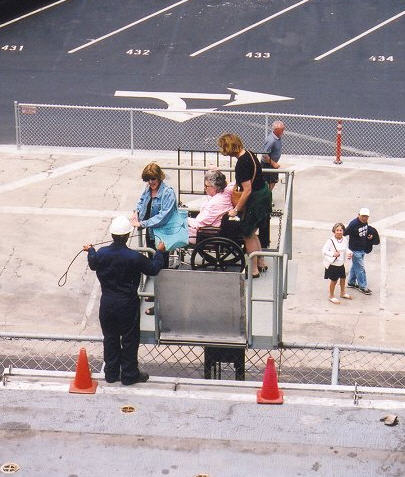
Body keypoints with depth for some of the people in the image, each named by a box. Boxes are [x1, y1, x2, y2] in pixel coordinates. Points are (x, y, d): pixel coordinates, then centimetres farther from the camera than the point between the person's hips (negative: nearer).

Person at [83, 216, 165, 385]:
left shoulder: (101, 254, -12)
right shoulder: (134, 257, -22)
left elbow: (93, 265, 11)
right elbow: (153, 269, -6)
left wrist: (90, 250, 32)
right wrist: (159, 252, 12)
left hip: (107, 304, 3)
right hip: (127, 305, -3)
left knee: (110, 339, 19)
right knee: (130, 340, 13)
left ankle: (111, 373, 29)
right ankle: (129, 375, 22)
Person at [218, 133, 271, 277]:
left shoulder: (242, 164, -25)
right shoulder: (249, 154, 4)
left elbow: (247, 190, -24)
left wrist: (236, 210, -16)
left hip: (256, 199, -9)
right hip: (265, 194, 9)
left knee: (247, 234, 5)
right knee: (251, 232, 22)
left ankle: (254, 270, 14)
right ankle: (261, 263, 31)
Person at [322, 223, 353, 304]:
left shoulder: (345, 240, 0)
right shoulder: (330, 241, -20)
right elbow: (324, 250, -21)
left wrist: (349, 253, -5)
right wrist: (333, 254, -34)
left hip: (341, 264, 7)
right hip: (332, 264, -7)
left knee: (343, 278, 22)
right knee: (334, 280, 1)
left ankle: (343, 293, 45)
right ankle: (331, 296, 21)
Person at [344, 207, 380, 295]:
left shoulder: (365, 223, 1)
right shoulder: (353, 224, -25)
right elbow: (344, 233, -24)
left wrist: (370, 236, 1)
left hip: (363, 249, 8)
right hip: (356, 250, -8)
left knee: (355, 266, 21)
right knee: (360, 268, -1)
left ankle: (351, 283, 35)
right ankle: (362, 287, 9)